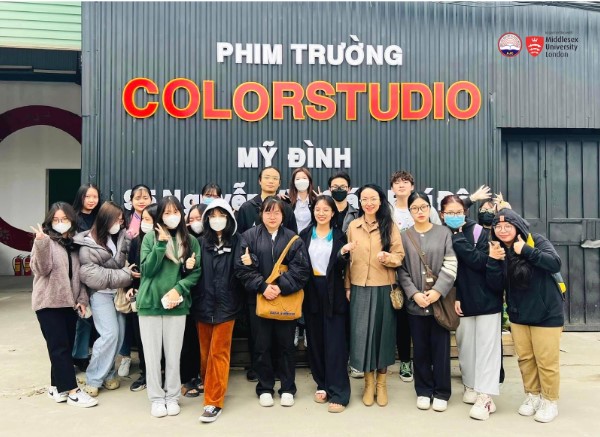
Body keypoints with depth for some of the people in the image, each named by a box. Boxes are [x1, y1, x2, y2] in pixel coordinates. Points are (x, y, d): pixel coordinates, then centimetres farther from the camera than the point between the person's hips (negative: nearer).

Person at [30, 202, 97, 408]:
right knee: (60, 347, -5)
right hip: (49, 302, -6)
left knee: (67, 346, 8)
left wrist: (82, 298, 5)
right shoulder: (45, 240, -6)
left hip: (69, 302, 6)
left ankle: (57, 387, 20)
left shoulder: (73, 243, 12)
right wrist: (41, 244, -31)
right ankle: (72, 391, -1)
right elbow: (41, 269, -19)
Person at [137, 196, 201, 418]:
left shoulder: (190, 240, 3)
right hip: (150, 303, 0)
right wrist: (161, 244, -16)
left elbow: (196, 272, 2)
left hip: (177, 305, 0)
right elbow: (146, 270, -7)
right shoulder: (150, 238, 1)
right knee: (152, 354, 7)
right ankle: (157, 398, 22)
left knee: (173, 354, 8)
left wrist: (178, 289, -13)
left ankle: (172, 396, 24)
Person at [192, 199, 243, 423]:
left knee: (218, 353, 2)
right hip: (203, 304, 3)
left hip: (225, 305, -3)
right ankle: (207, 385, 38)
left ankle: (214, 402, 10)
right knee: (205, 351, 16)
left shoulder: (237, 242, -2)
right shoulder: (201, 242, 3)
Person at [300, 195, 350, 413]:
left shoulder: (339, 236, 3)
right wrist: (310, 273, -11)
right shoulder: (305, 235, 7)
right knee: (316, 341, 9)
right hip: (312, 292, 2)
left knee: (335, 342, -3)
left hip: (333, 293, -2)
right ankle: (322, 385, 24)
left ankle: (338, 393, 2)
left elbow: (341, 266, -4)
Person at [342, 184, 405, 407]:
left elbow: (400, 256, -1)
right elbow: (349, 259, 7)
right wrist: (347, 286, 4)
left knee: (382, 331, 6)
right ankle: (368, 382, 20)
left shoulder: (390, 226, 0)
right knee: (362, 332, 4)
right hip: (360, 288, 1)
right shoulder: (353, 226, 4)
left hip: (383, 288, -1)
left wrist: (388, 257, -22)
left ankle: (381, 383, 22)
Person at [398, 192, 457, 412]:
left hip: (440, 300, -1)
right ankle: (424, 391, 23)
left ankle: (441, 393, 20)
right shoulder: (404, 237, 6)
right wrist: (414, 294, -10)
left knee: (440, 347, 6)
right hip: (415, 302, 1)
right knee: (420, 348, 9)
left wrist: (437, 291, -14)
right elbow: (402, 270, 2)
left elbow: (450, 266, -4)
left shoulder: (444, 233, 3)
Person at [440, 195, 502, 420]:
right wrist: (454, 297, -7)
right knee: (465, 344, 9)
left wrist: (459, 238, -21)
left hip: (486, 298, -3)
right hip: (461, 299, 3)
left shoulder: (478, 231, -7)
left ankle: (485, 396, 2)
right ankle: (471, 385, 25)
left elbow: (481, 261, -20)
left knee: (486, 345, -1)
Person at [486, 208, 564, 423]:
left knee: (546, 360, 5)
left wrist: (526, 250, -31)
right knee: (525, 358, 15)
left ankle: (550, 401, 24)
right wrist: (493, 261, -22)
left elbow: (555, 264, -27)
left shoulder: (536, 241, -12)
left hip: (546, 313, -4)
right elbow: (496, 286, -8)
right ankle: (532, 395, 33)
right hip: (518, 315, 4)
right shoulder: (498, 251, -2)